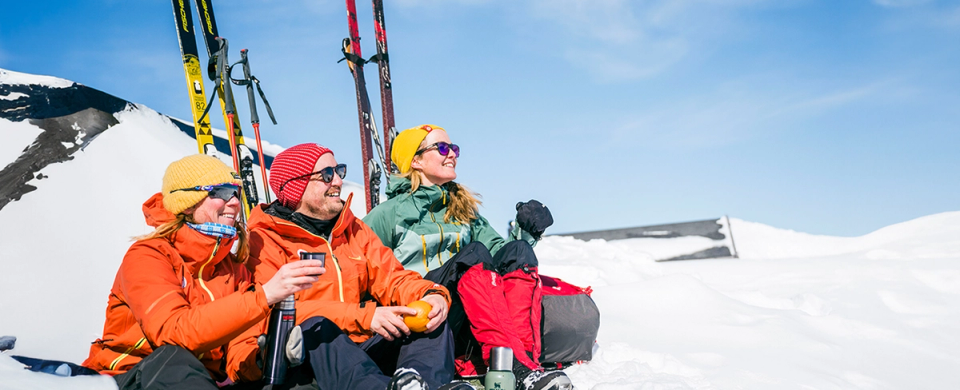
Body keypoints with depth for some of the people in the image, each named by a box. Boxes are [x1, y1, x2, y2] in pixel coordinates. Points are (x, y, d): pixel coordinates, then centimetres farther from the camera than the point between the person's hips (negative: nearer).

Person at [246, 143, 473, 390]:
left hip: (365, 347, 6)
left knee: (431, 313, -12)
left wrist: (431, 294, -13)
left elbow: (391, 278, 11)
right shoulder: (264, 240, -2)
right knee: (316, 326, -35)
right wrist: (363, 315, -24)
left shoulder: (354, 229, 18)